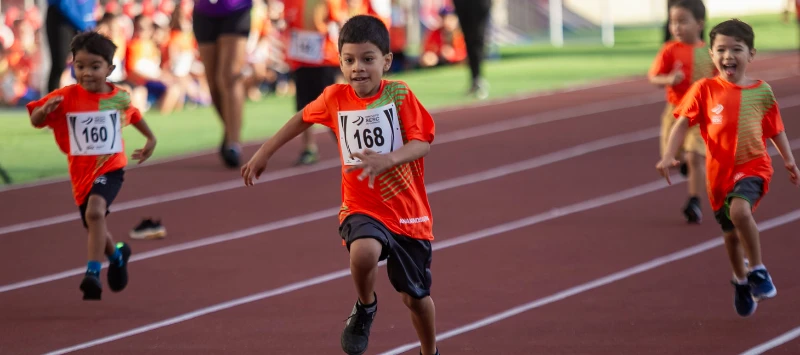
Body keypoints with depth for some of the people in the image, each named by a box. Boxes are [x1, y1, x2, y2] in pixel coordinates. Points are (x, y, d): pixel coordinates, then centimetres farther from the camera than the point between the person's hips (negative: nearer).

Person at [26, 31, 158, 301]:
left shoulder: (119, 98, -6)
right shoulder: (66, 97, -12)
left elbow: (133, 115, 17)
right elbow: (35, 120, -16)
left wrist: (150, 139, 28)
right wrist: (45, 109, -38)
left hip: (110, 167, -2)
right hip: (81, 172, 2)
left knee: (95, 211, -29)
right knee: (95, 229, 17)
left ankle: (93, 273, -27)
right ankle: (117, 254, 51)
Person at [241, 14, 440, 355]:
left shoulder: (400, 95, -11)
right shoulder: (335, 98, -4)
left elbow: (421, 142, -19)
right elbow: (304, 118, 15)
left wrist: (386, 160, -37)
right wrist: (264, 152, 18)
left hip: (409, 212, 0)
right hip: (361, 209, 0)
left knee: (416, 296, 10)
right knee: (363, 252, -34)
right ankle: (365, 308, -2)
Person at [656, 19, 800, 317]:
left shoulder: (761, 91, -1)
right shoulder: (705, 90, -4)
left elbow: (776, 130, 9)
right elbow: (683, 123, -6)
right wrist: (668, 155, -19)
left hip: (753, 166, -2)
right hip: (720, 171, 2)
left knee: (739, 210, -31)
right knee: (731, 234, 14)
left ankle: (758, 271, -13)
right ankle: (741, 281, 41)